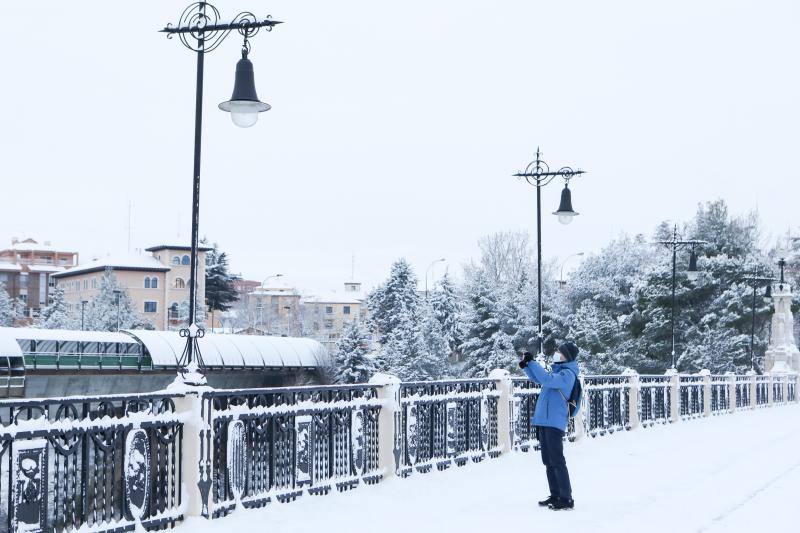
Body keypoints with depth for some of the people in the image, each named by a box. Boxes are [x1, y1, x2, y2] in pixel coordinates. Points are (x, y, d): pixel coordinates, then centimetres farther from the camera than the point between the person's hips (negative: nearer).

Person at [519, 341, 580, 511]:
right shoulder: (558, 370, 17)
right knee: (548, 461, 13)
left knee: (557, 461, -10)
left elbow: (547, 379, -26)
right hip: (544, 421, 10)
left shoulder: (567, 374, -12)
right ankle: (555, 495, 19)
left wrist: (531, 362, -21)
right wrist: (526, 365, 7)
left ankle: (566, 499, -8)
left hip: (555, 422, -10)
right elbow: (537, 378, 24)